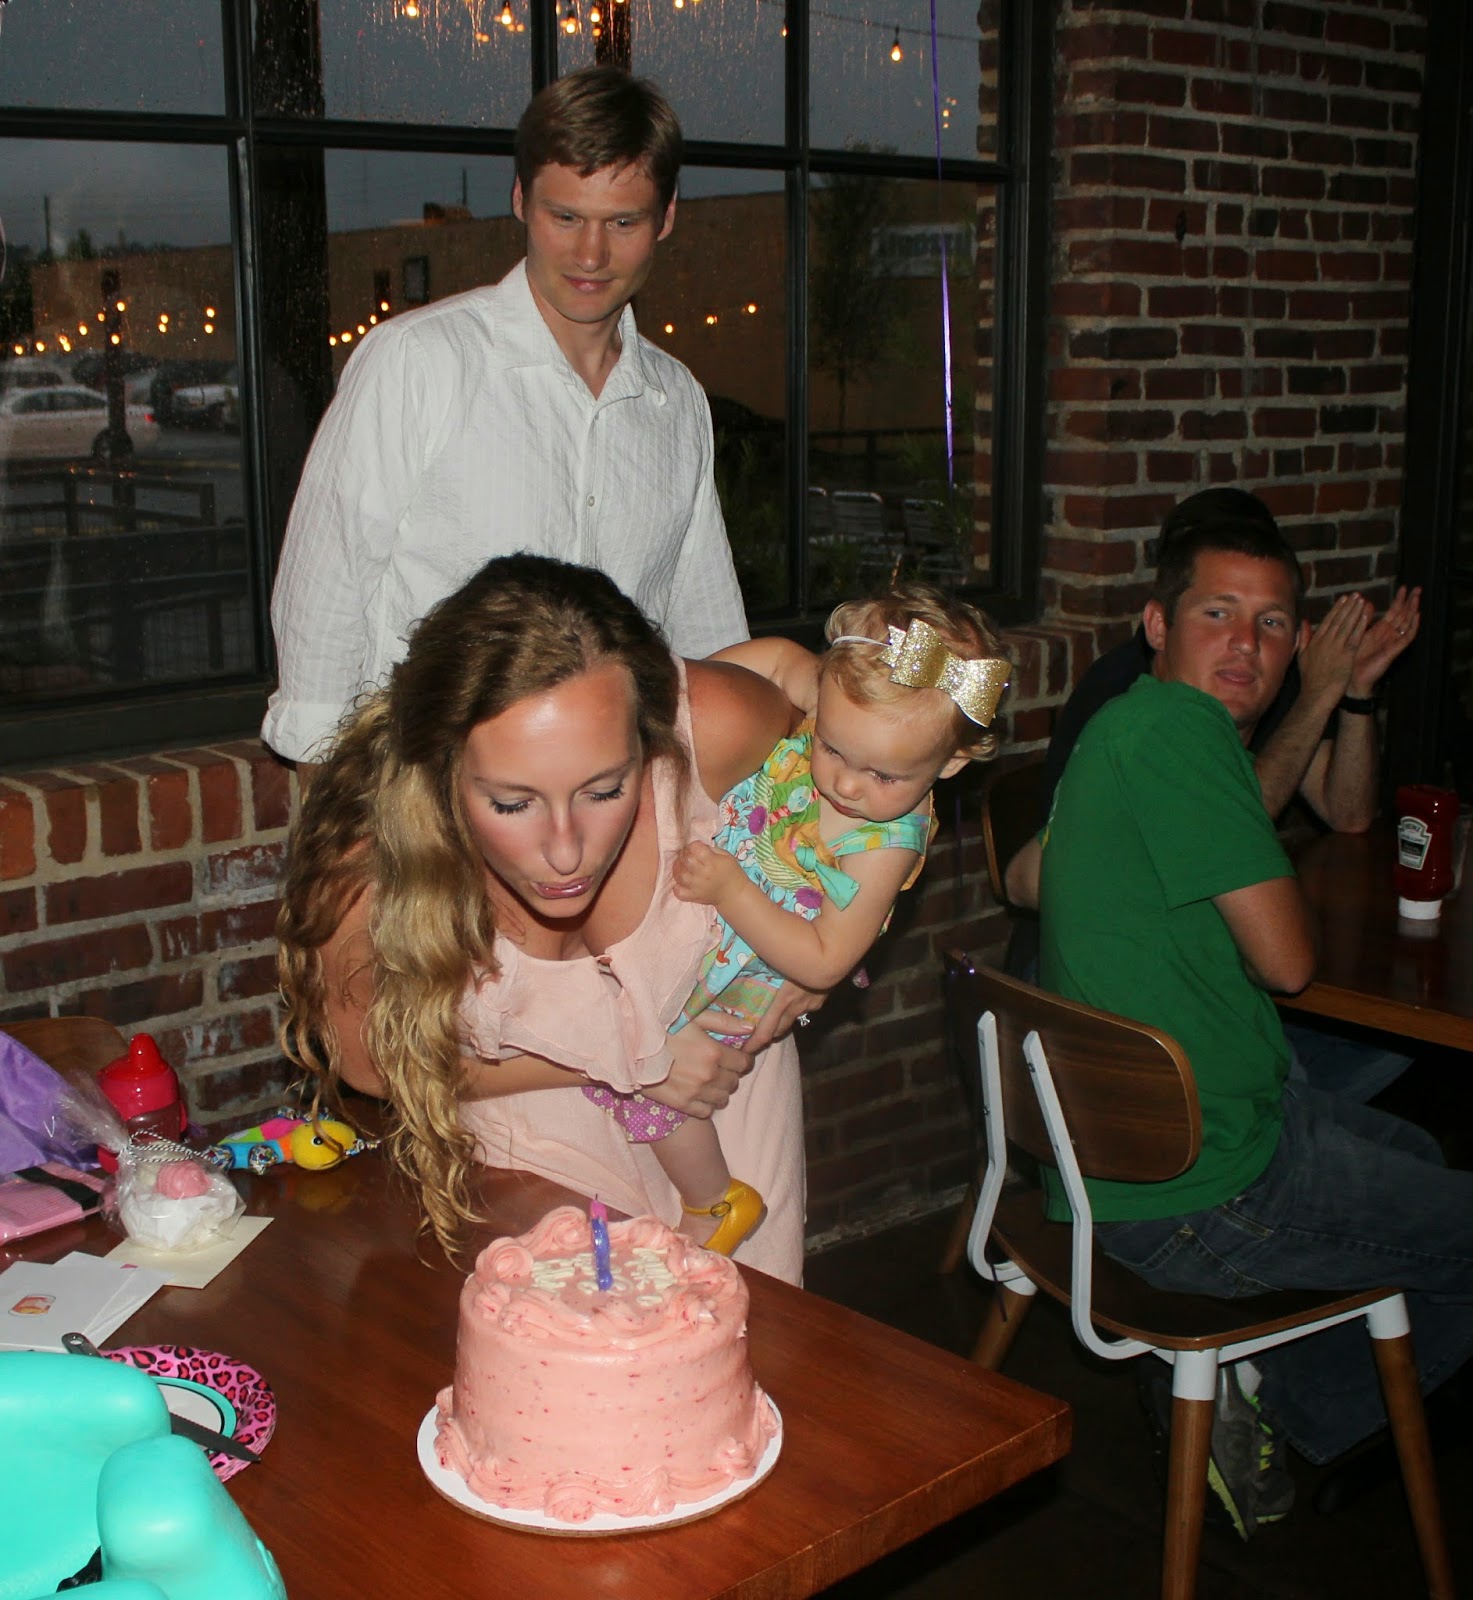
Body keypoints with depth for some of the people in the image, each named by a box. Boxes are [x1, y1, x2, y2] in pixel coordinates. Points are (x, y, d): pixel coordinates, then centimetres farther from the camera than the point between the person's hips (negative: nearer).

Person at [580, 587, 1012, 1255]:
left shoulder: (888, 845, -30)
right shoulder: (836, 703, -20)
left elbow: (824, 963, -27)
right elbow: (781, 655, 0)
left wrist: (730, 891, -32)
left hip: (745, 978, -6)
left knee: (634, 1068, -8)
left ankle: (717, 1202, 15)